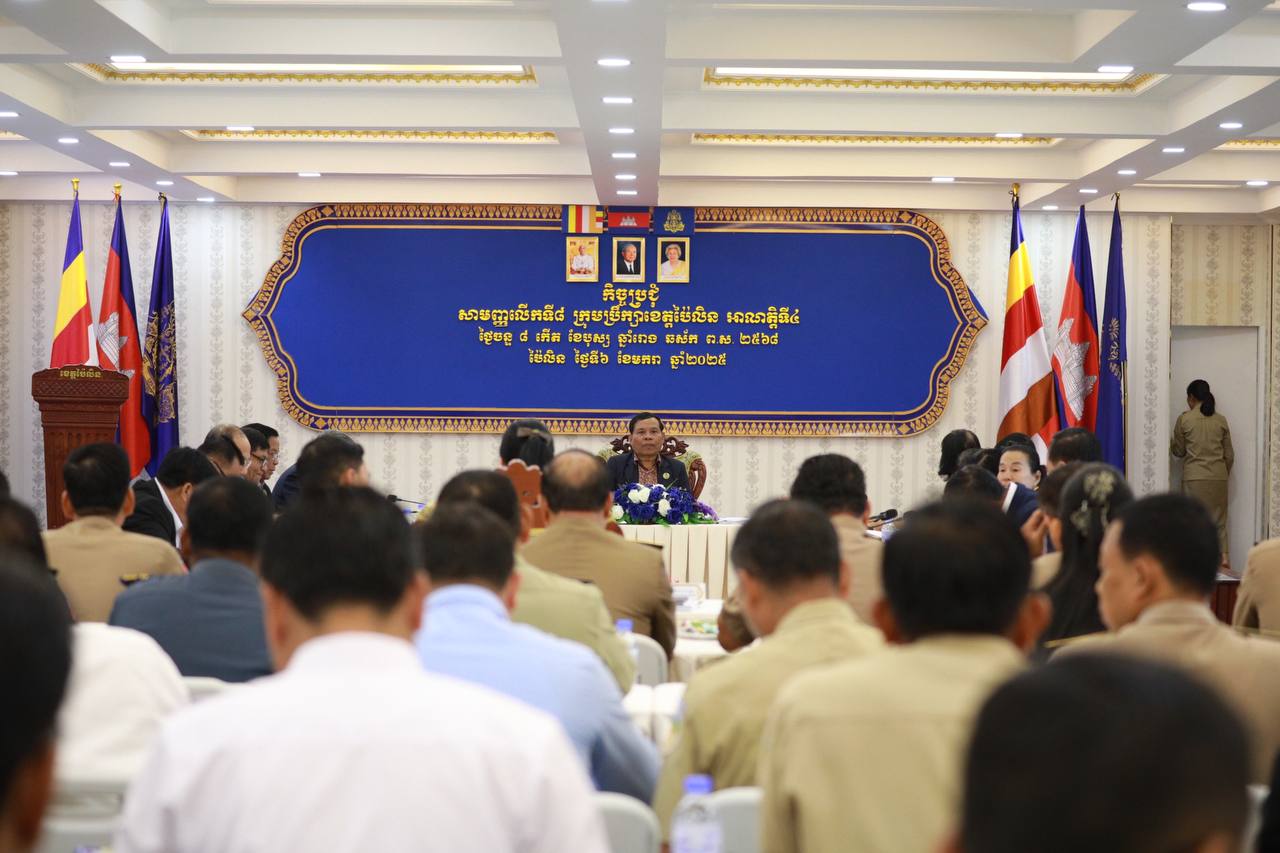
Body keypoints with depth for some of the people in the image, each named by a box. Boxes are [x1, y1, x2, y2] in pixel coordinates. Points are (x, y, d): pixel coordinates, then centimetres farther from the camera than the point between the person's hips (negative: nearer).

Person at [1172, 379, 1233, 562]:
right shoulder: (1221, 420, 5)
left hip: (1194, 477, -3)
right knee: (1218, 520, 9)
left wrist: (1171, 441, 25)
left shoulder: (1184, 419, -4)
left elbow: (1178, 451, 5)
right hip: (1218, 477, 3)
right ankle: (1223, 559, 4)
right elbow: (1229, 455, 9)